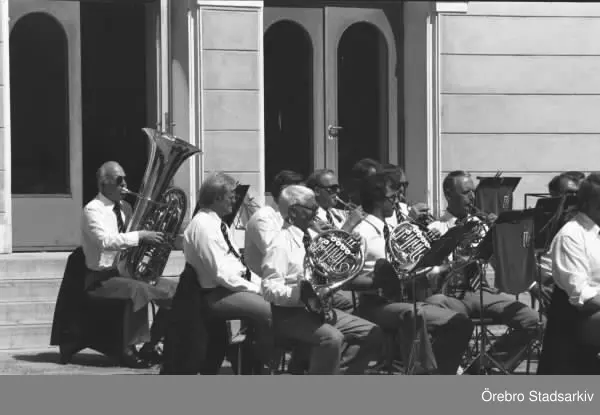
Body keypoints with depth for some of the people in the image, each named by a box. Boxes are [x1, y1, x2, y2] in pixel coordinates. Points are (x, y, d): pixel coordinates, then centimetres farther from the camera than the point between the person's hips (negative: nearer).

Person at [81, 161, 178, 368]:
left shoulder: (125, 207, 15)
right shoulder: (93, 210, -10)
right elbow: (106, 241, -28)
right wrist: (140, 236, -34)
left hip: (128, 271, 8)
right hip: (102, 277, -8)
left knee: (173, 289, -8)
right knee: (138, 290, -36)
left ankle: (149, 346, 2)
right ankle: (128, 350, -26)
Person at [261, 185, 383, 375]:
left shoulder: (312, 239, 14)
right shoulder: (281, 244, -12)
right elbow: (269, 291, -19)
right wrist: (301, 292, -31)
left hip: (318, 308, 9)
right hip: (291, 314, -9)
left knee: (372, 334, 0)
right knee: (332, 338, -35)